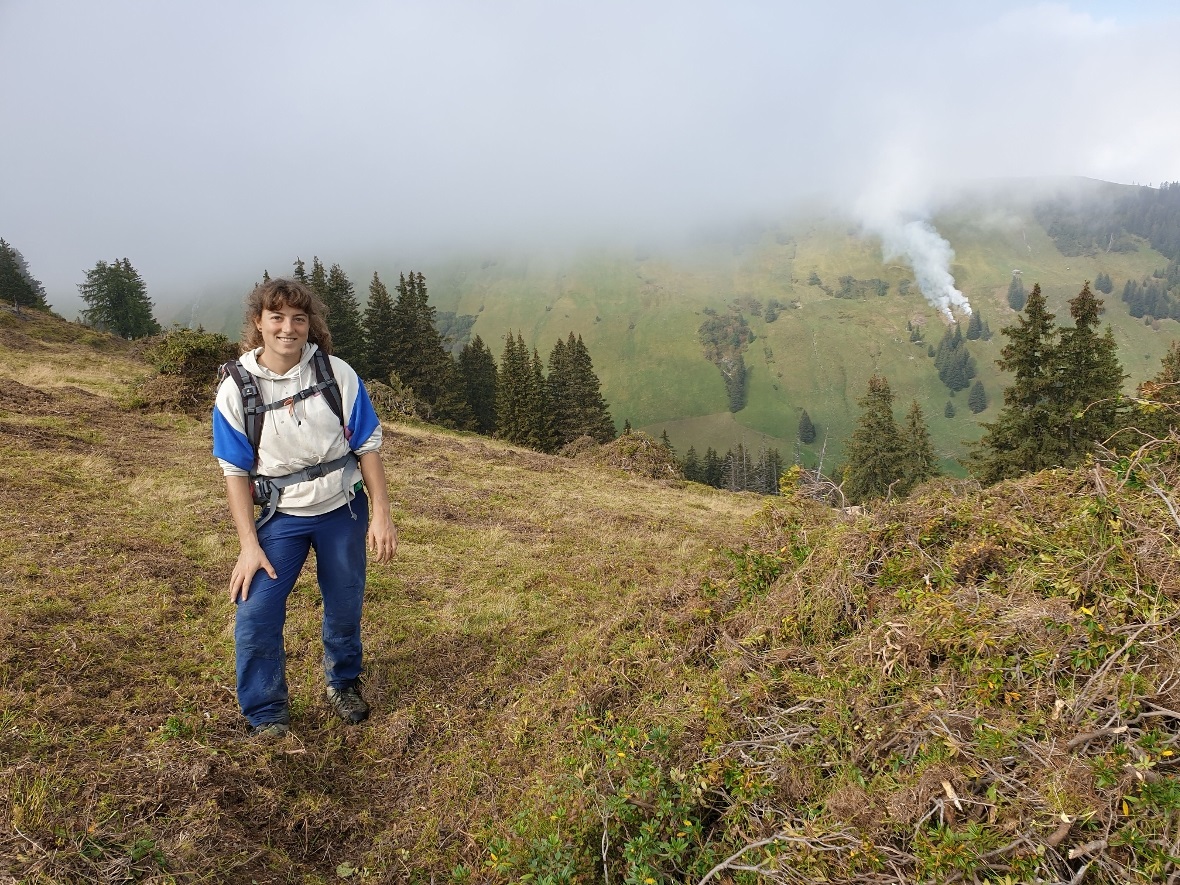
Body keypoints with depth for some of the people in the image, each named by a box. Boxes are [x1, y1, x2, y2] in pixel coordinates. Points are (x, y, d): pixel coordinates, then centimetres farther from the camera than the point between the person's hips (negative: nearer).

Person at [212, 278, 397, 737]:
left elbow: (368, 446, -5)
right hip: (279, 517, 0)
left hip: (342, 510, 1)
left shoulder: (338, 374, -10)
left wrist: (381, 515, -8)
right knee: (255, 616, -8)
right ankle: (267, 717, 14)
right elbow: (236, 472, -6)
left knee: (345, 608, 14)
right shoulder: (235, 391, -10)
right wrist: (249, 544, -10)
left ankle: (343, 684, 42)